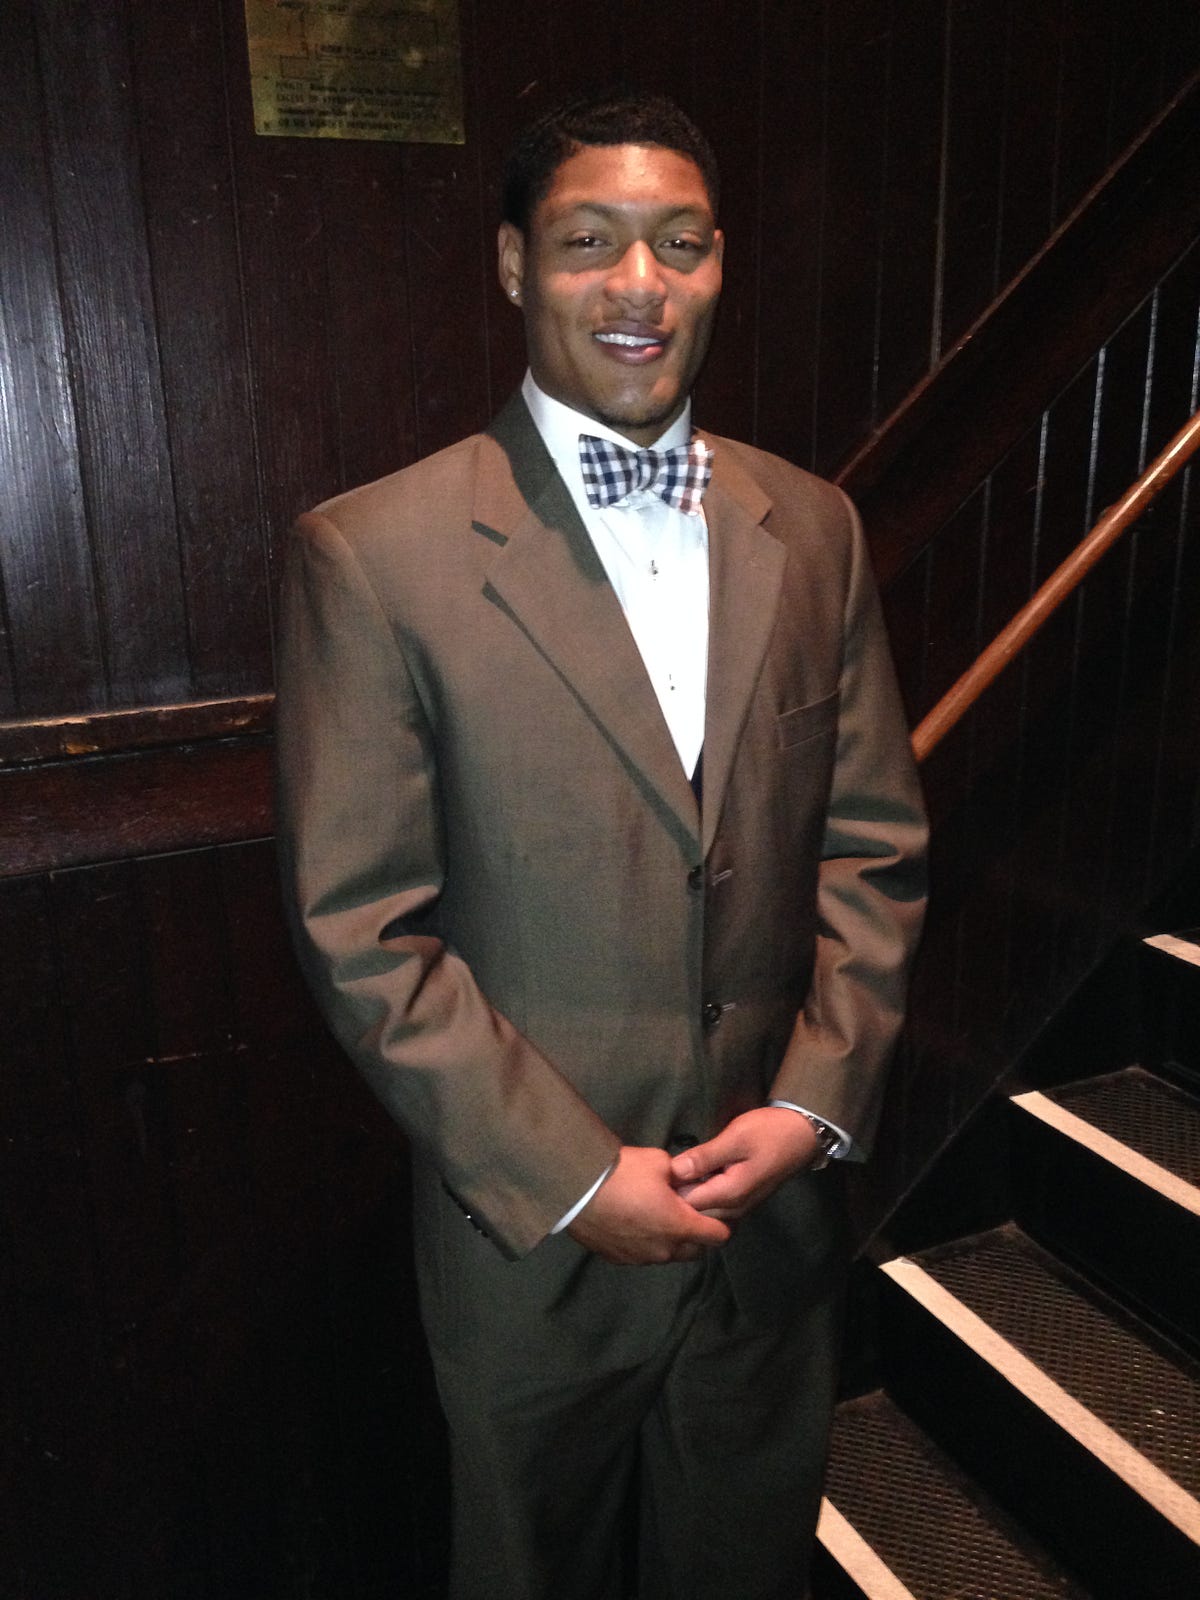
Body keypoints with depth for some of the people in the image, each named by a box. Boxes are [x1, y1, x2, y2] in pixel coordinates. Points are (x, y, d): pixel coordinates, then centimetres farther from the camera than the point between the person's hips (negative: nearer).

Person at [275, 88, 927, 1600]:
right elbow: (360, 929, -14)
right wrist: (568, 1176, -15)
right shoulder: (372, 554, -14)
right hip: (533, 1232, -3)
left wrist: (818, 1095, -7)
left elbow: (873, 844, 3)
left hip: (777, 1203, 4)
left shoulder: (811, 528, 1)